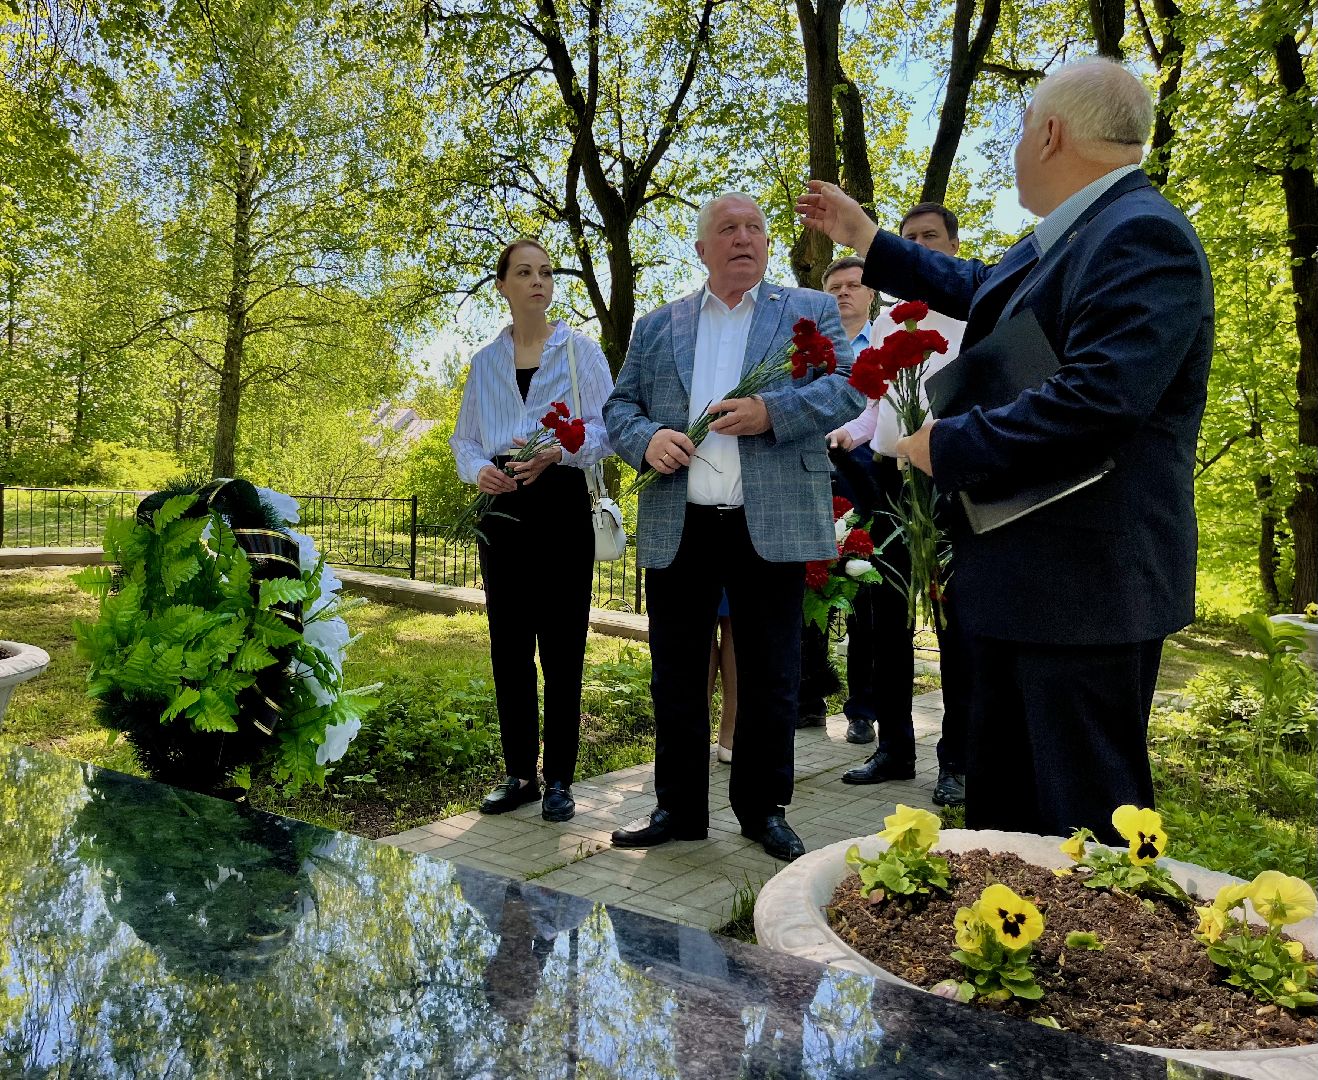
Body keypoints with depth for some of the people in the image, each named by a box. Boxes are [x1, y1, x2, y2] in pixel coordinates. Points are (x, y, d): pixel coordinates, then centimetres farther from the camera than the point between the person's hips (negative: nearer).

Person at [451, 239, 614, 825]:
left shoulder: (579, 349, 4)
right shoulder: (485, 361, 14)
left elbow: (606, 426, -3)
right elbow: (464, 437, 14)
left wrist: (557, 451, -21)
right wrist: (479, 469, -9)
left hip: (561, 506, -3)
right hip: (503, 508, 4)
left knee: (561, 647, -2)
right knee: (508, 645, 5)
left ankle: (559, 778, 7)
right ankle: (519, 772, 16)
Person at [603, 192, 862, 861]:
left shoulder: (810, 311, 10)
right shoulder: (657, 326, 16)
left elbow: (849, 388, -2)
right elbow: (619, 406, 13)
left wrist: (772, 411, -17)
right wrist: (645, 439, -9)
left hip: (772, 527, -2)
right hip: (677, 528, 2)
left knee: (770, 679, 6)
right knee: (676, 675, 9)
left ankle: (764, 810, 22)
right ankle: (679, 808, 23)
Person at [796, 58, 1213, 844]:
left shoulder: (1143, 236, -17)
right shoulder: (1059, 242, 13)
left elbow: (1098, 398, -30)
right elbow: (979, 290, 31)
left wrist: (947, 449, -19)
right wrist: (865, 240, 36)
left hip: (1087, 582, -10)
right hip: (1021, 575, 10)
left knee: (1089, 817, 1)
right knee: (1001, 804, 20)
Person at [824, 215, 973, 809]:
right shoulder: (884, 325, 18)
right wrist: (848, 432, -1)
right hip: (889, 472, 5)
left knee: (955, 618, -1)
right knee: (889, 615, 8)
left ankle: (957, 759, 9)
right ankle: (894, 747, 19)